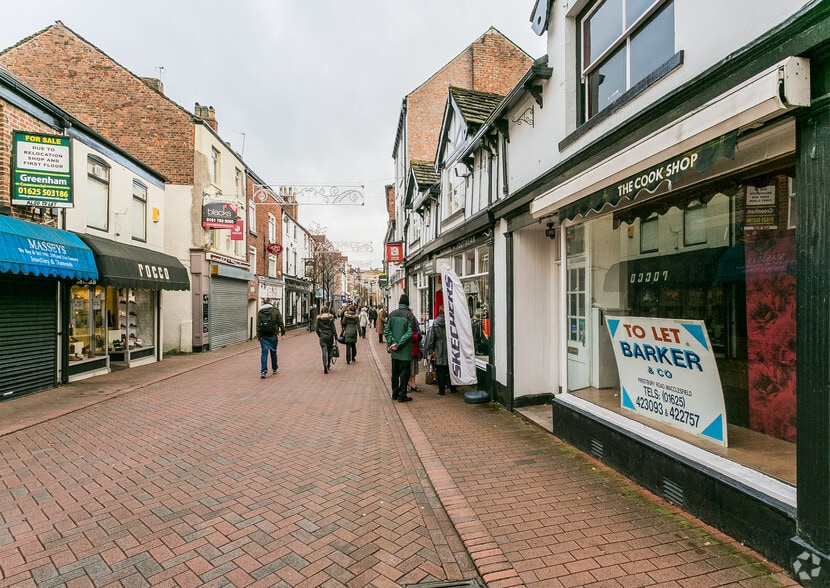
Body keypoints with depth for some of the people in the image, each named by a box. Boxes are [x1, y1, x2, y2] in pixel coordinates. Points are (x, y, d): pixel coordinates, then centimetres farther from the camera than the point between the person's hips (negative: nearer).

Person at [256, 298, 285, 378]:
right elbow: (280, 322, -1)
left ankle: (263, 371, -9)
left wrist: (258, 335, 5)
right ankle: (275, 369, 25)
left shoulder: (260, 312, 7)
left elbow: (258, 325, 2)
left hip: (263, 335, 1)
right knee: (273, 352, 11)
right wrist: (283, 332, 5)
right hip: (273, 335, -1)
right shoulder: (275, 310, 2)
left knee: (264, 352, 1)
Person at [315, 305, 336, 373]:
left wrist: (319, 335, 14)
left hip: (322, 337, -1)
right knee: (329, 351, 17)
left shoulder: (319, 318, -1)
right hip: (330, 336, 1)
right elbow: (333, 329, -4)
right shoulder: (330, 318, -2)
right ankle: (328, 365, 29)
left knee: (324, 352, -4)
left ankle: (325, 367, -18)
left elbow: (316, 329, -2)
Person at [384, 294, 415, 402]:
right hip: (405, 350, -5)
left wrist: (392, 343, -6)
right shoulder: (409, 314, -11)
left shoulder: (391, 314, 3)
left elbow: (386, 330, -2)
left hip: (394, 350, 5)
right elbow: (409, 333, -17)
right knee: (404, 372, 4)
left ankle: (395, 394, 25)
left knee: (395, 372, 16)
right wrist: (399, 344, -14)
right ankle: (402, 396, 7)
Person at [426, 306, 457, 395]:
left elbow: (431, 337, -1)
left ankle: (441, 390, 9)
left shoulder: (435, 323, -3)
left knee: (440, 372, 6)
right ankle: (452, 388, 21)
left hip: (439, 352, 0)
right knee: (450, 370, 13)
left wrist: (430, 351, 4)